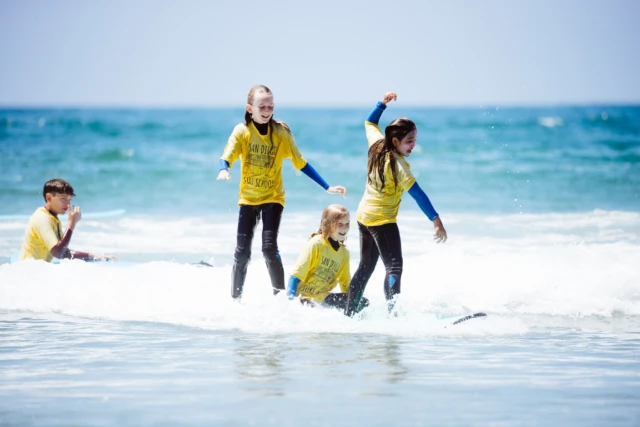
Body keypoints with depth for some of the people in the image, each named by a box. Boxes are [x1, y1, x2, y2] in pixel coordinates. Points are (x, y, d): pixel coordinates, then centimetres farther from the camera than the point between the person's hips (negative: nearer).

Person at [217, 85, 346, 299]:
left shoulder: (281, 132, -9)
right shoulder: (242, 131, -9)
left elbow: (301, 163, -7)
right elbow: (226, 158, -21)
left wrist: (327, 187, -13)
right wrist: (223, 171, -45)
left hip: (273, 197, -1)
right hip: (248, 197, 1)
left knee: (269, 248, -16)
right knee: (242, 252, 0)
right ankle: (235, 299, 14)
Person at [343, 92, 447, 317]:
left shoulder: (377, 145, -2)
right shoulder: (398, 165, -24)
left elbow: (370, 123, 20)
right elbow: (417, 194, -28)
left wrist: (382, 103, 14)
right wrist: (436, 220, -29)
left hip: (363, 215, 9)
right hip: (383, 220, -9)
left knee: (366, 267, 18)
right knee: (394, 267, -15)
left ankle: (349, 313, 23)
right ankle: (393, 313, -30)